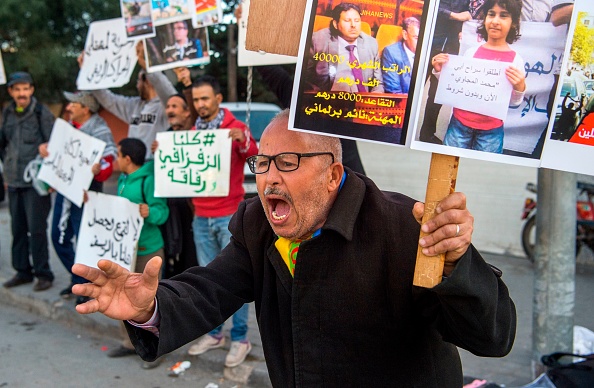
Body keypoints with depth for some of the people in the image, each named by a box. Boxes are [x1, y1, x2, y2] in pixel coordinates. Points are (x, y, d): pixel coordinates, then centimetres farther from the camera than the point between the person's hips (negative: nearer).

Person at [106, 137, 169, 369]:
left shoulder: (149, 180, -17)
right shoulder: (122, 180, 9)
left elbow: (162, 211, -22)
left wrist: (149, 213, -41)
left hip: (147, 249, -9)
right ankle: (130, 342, 32)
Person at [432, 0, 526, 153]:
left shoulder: (516, 60, -4)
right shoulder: (471, 52, 2)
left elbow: (513, 103, -1)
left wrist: (519, 88, -20)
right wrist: (440, 71, -3)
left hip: (491, 131, -2)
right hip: (459, 123, 2)